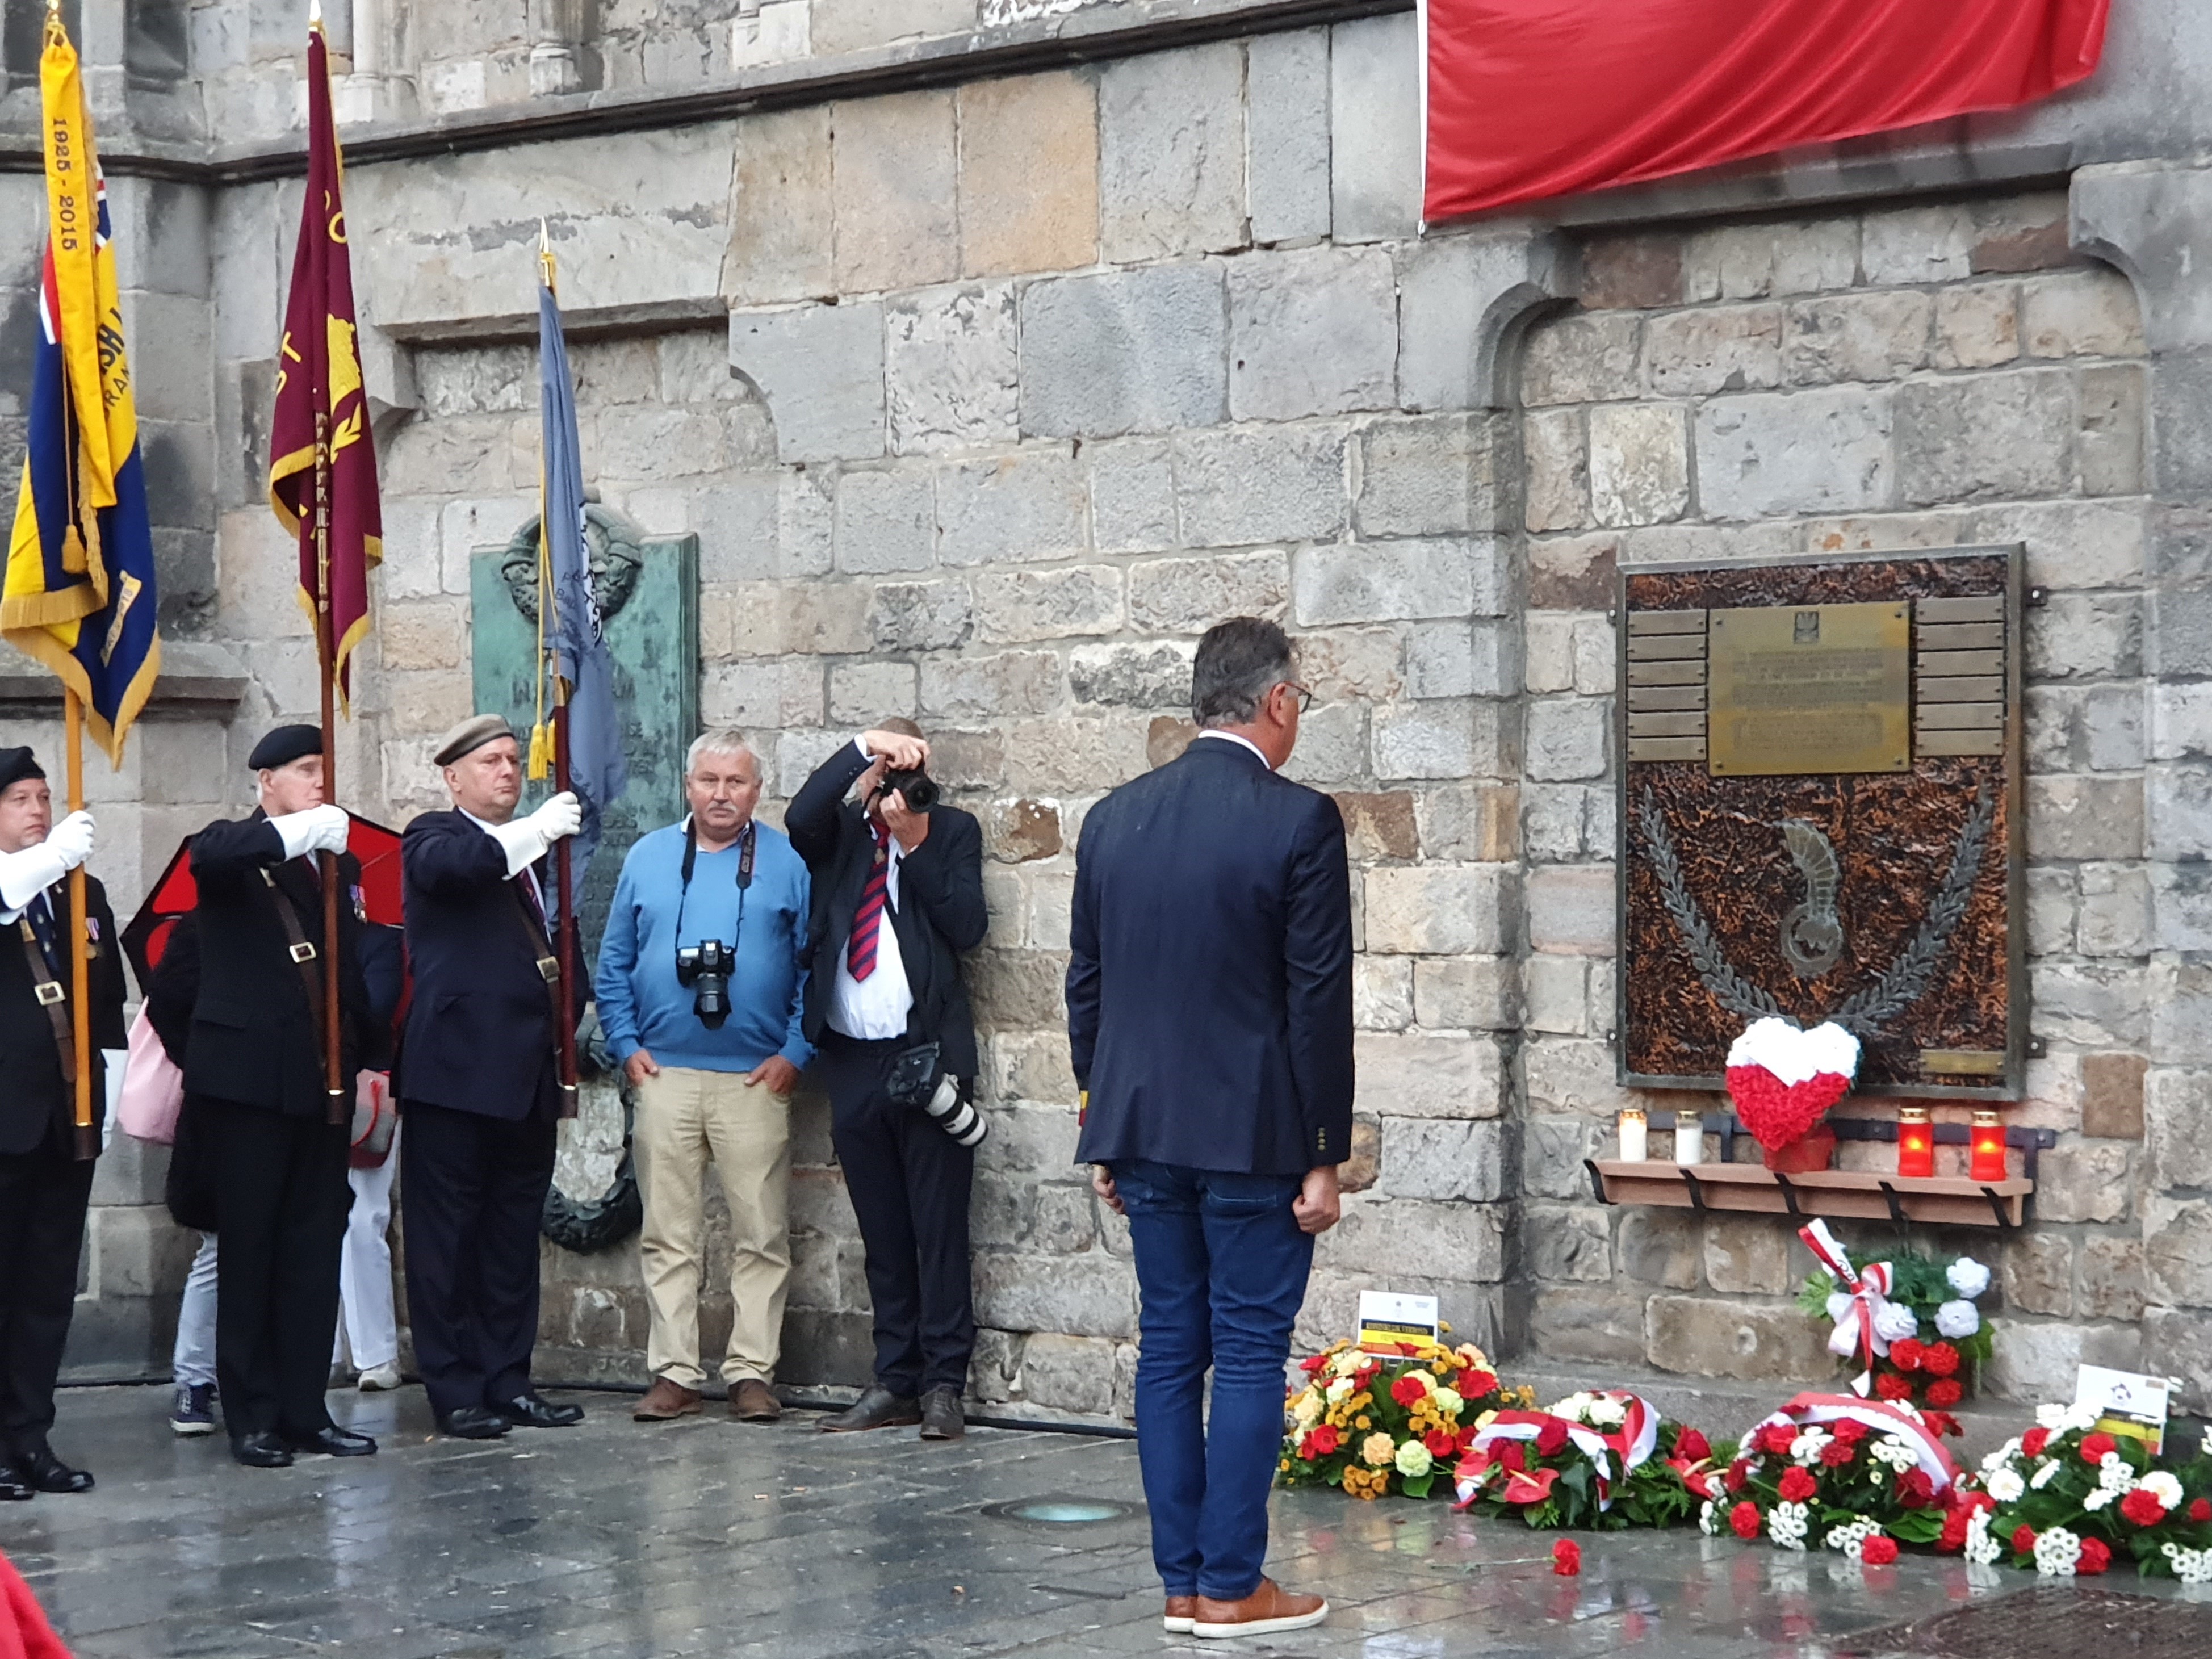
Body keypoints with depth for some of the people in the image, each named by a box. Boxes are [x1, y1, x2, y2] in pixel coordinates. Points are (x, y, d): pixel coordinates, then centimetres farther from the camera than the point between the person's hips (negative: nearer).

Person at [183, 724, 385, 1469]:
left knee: (315, 1251, 6)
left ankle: (306, 1410, 11)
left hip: (322, 1081, 5)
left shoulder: (339, 862, 16)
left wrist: (369, 1058, 8)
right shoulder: (233, 849, 0)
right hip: (246, 1079, -5)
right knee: (247, 1251, 0)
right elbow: (209, 857, -26)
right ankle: (253, 1419, 4)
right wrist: (297, 831, -32)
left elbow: (355, 967, 16)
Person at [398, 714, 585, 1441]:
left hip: (526, 1074, 7)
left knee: (513, 1237, 11)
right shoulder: (434, 837, -1)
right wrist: (538, 830, -28)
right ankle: (456, 1392, 1)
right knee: (448, 1235, -2)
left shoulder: (525, 854, 20)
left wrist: (563, 1015, 17)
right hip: (457, 1071, -7)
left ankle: (509, 1381, 17)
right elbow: (444, 865, -27)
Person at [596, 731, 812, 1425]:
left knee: (761, 1237, -1)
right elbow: (614, 964, 13)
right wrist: (626, 1046, 3)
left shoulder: (787, 864, 3)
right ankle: (673, 1373, 8)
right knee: (667, 1236, 3)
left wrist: (795, 1053, -5)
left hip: (756, 1080, -2)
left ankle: (752, 1373, 6)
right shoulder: (648, 859, 10)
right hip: (664, 1075, 2)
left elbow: (815, 970, 2)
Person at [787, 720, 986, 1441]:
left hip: (925, 1056, -3)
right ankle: (895, 1381, 16)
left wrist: (915, 841, -11)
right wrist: (863, 747, -19)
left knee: (938, 1226, -3)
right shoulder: (838, 830, 11)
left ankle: (942, 1384, 2)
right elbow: (800, 817, -13)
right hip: (851, 1059, 3)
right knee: (882, 1233, 9)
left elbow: (967, 927, -6)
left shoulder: (952, 831, 6)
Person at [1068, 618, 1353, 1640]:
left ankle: (1180, 1582, 14)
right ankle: (1231, 1588, 3)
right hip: (1255, 1136, -5)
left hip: (1145, 1132, 5)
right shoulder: (1300, 822, -11)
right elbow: (1319, 999, -11)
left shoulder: (1114, 819, 6)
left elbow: (1085, 988, 10)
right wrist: (1326, 1155, -6)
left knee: (1169, 1352, 10)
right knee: (1249, 1357, 1)